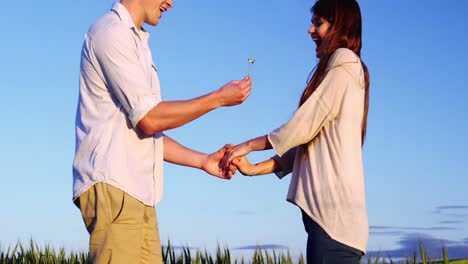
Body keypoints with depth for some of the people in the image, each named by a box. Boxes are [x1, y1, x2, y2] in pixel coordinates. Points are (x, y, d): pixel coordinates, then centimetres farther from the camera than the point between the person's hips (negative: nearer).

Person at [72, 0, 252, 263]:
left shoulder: (136, 41, 24)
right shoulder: (111, 32, -5)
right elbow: (149, 119, -13)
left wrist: (203, 160, 18)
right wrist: (219, 98, -5)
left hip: (137, 191, 9)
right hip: (112, 184, -9)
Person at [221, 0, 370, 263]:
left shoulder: (344, 61, -2)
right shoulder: (348, 68, 25)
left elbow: (303, 126, -8)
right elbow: (307, 144, 20)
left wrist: (250, 145, 5)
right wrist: (255, 169, 14)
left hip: (334, 207, -9)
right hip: (326, 207, 9)